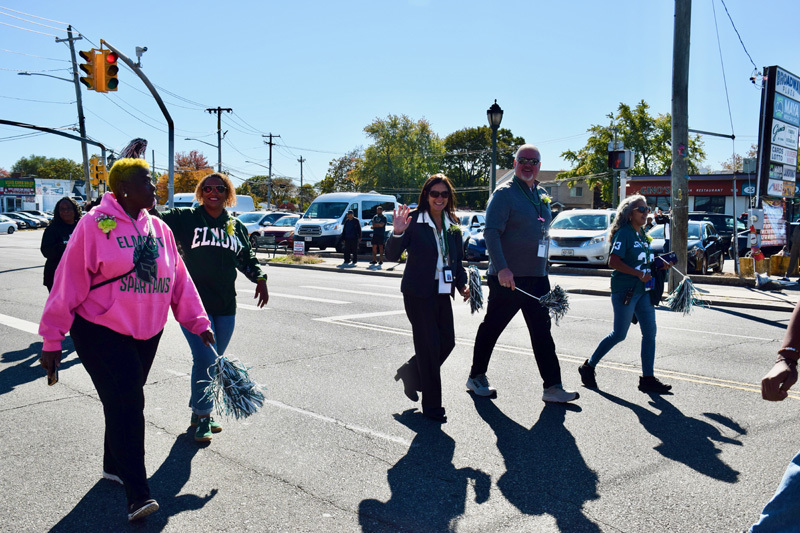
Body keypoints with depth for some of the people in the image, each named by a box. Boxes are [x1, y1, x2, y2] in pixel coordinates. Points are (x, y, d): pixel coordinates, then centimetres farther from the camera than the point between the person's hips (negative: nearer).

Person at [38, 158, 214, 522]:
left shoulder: (159, 229, 6)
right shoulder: (95, 224, -11)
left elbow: (179, 280, 11)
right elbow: (69, 282, -12)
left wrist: (198, 322, 8)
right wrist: (52, 339, -13)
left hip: (147, 333, 6)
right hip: (100, 331, -6)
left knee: (127, 401, 16)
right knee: (126, 403, -11)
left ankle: (114, 466, 36)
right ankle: (137, 494, -7)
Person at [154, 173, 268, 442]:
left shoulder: (236, 226, 13)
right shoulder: (185, 218, 1)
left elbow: (247, 258, 22)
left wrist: (260, 279, 8)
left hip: (225, 306, 5)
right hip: (194, 303, -5)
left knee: (213, 362, 11)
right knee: (205, 360, -13)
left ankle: (200, 410, 27)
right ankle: (202, 417, 3)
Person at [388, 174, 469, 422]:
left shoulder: (452, 225, 9)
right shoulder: (414, 220, -8)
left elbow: (457, 260, 16)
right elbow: (392, 255, -13)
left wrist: (462, 284, 1)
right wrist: (398, 233, -30)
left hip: (443, 292, 6)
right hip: (418, 292, -6)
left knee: (447, 342, 7)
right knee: (429, 346, -3)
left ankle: (410, 373, 33)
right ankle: (432, 406, 9)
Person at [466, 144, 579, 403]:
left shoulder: (541, 195, 15)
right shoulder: (505, 193, -9)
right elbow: (491, 232, -17)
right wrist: (502, 267, -27)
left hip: (536, 276, 7)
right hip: (507, 277, -7)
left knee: (542, 332, 5)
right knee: (492, 327, 6)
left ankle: (553, 386, 8)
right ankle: (476, 377, 22)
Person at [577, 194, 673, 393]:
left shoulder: (642, 234, 15)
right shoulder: (624, 233, -12)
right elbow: (613, 262, -21)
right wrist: (639, 274, -23)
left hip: (642, 290, 8)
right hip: (624, 290, -8)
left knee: (650, 332, 2)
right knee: (619, 334, -1)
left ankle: (647, 378, 8)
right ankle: (588, 367, 15)